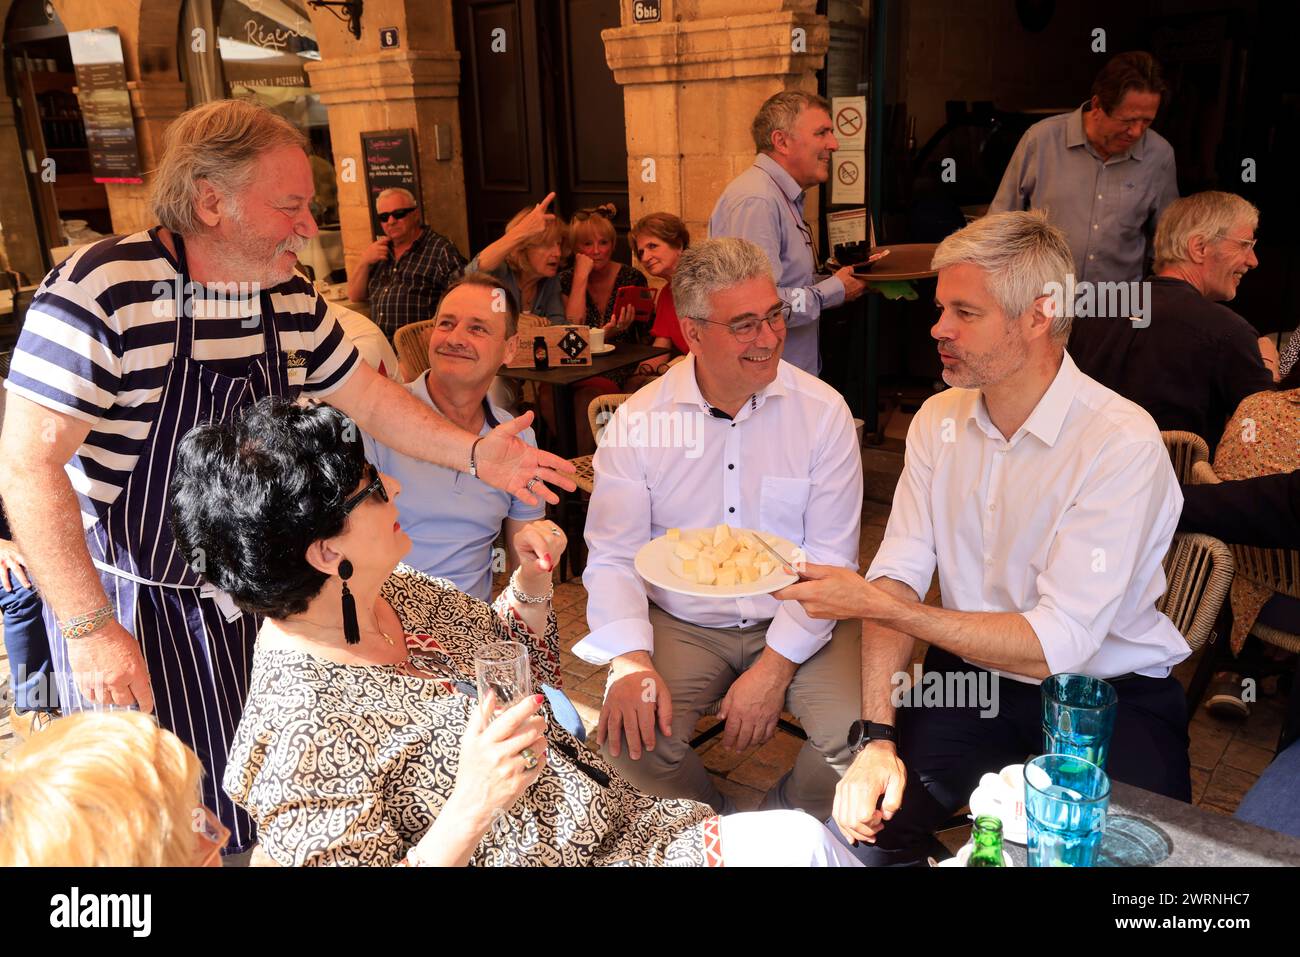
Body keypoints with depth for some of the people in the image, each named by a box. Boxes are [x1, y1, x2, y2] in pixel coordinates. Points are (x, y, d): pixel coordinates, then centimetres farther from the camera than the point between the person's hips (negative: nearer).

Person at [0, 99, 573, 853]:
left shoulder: (292, 298, -2)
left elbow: (367, 398, 11)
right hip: (134, 605, -5)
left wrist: (474, 453, 0)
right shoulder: (101, 291, -23)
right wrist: (90, 627, -22)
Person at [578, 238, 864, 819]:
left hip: (794, 624, 0)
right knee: (632, 739, -22)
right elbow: (613, 557, -4)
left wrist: (774, 668, -15)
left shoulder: (823, 412, -6)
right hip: (681, 624, 1)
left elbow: (831, 556, -6)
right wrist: (632, 663, -21)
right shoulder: (637, 421, -5)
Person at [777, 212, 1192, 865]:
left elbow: (1051, 646, -24)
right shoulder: (940, 420, 0)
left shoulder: (1121, 443, -20)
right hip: (972, 674, 3)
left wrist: (872, 604, -25)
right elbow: (898, 577, -6)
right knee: (859, 822, -15)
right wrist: (876, 736, -18)